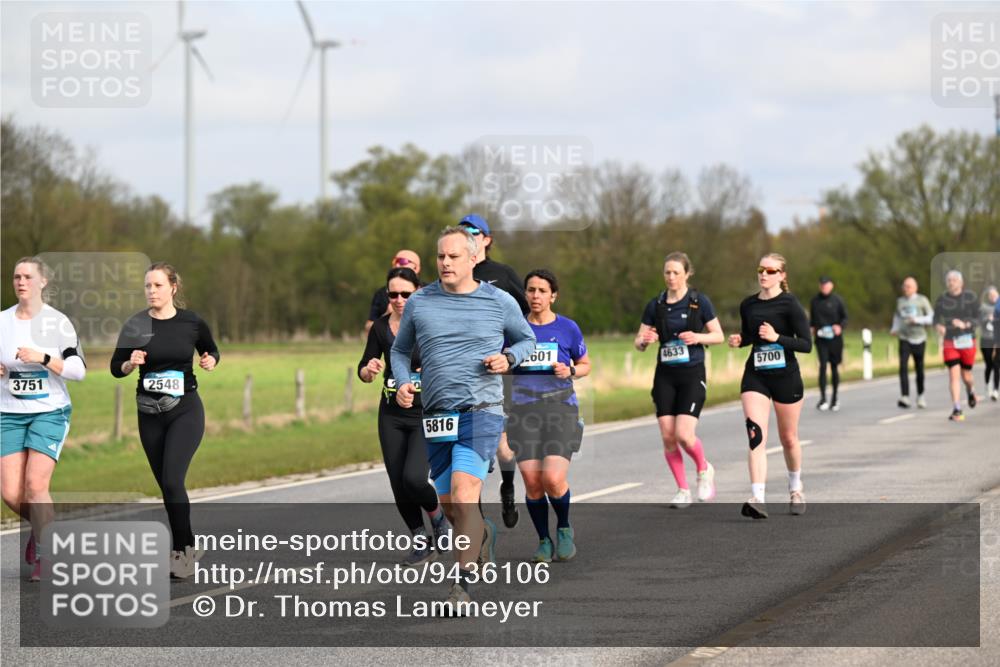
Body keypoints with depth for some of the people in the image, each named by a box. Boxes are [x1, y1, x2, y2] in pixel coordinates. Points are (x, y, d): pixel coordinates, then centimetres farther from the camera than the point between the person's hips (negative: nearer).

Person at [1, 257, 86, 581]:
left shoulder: (59, 323, -5)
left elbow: (78, 370, -10)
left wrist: (43, 358, -24)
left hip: (50, 412, -3)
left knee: (36, 485, -18)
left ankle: (45, 557, -3)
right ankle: (41, 525, 28)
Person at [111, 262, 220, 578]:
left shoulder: (192, 323, -4)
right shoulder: (136, 325, -3)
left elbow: (211, 350, 13)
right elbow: (116, 368, 2)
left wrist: (211, 361, -9)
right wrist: (130, 363, -19)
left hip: (185, 410, -3)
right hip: (150, 413, 3)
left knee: (172, 479, -17)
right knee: (166, 485, 8)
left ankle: (182, 551, -6)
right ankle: (187, 547, 24)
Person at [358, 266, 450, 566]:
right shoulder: (381, 327, 2)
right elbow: (363, 370, 7)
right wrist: (369, 371, -15)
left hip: (427, 415, -4)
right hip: (392, 417, 4)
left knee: (413, 477, -21)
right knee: (399, 485, 4)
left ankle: (438, 514, 12)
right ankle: (422, 543, 24)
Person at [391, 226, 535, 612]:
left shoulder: (500, 302, 2)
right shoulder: (419, 303, 7)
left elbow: (527, 339, 17)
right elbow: (400, 350, 18)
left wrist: (508, 358, -5)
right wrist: (402, 384, 0)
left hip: (481, 411, -4)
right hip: (436, 416, 4)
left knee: (464, 492, -22)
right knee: (448, 504, 11)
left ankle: (464, 583, -20)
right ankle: (483, 533, 45)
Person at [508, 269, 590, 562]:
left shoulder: (568, 328, 3)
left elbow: (585, 365, 14)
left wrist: (570, 371, -6)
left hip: (560, 409, -2)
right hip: (523, 411, 2)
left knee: (553, 480, -15)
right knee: (532, 483, -6)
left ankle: (564, 529, 14)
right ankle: (544, 541, 14)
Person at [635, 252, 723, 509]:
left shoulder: (700, 302, -3)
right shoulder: (655, 305, 4)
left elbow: (719, 335, 2)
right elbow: (639, 342, 8)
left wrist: (698, 337, -17)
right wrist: (644, 340, -16)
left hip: (692, 374, -3)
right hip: (665, 375, 3)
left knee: (684, 435, -15)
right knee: (667, 436, -3)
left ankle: (704, 470, 16)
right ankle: (683, 490, 12)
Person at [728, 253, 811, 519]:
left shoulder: (789, 304, -9)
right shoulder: (748, 305, 6)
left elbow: (806, 344, -12)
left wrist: (777, 337, -24)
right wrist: (739, 340, 1)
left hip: (786, 377, -3)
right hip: (755, 376, 3)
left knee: (788, 438, 12)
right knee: (756, 435, -16)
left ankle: (795, 490, 38)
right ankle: (758, 500, -25)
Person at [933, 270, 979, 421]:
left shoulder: (971, 298, -3)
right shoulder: (942, 299, 2)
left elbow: (977, 318, -5)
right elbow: (936, 319, 2)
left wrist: (964, 324, -25)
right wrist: (939, 326, -22)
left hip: (967, 341, -1)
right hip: (950, 341, 1)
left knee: (966, 376, 8)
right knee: (954, 375, -11)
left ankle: (971, 390, 45)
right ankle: (957, 410, -9)